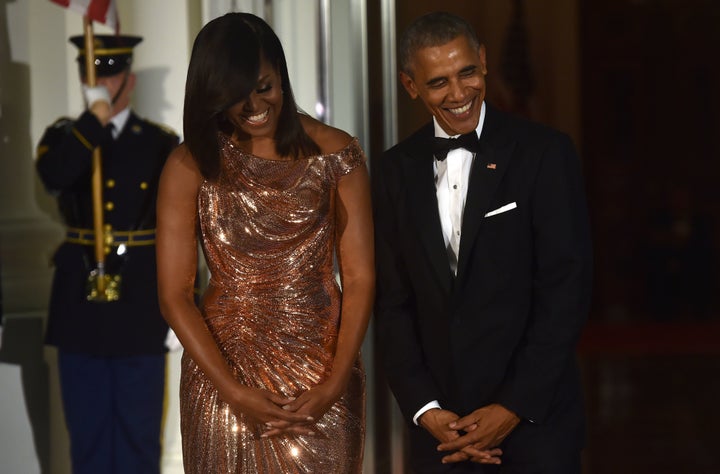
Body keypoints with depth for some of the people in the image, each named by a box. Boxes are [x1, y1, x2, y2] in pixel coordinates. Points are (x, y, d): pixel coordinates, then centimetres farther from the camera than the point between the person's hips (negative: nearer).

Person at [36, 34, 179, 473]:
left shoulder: (162, 144, 4)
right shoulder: (64, 137, 6)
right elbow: (54, 175, -19)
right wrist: (96, 118, -20)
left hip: (141, 307, -1)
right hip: (80, 304, 1)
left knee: (140, 433, 6)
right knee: (87, 433, 8)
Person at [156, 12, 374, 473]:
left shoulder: (335, 154, -4)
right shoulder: (190, 167, -5)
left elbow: (360, 278, -4)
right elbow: (175, 296, -6)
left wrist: (335, 384, -13)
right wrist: (234, 392, -13)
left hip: (322, 368, 0)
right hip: (223, 368, 0)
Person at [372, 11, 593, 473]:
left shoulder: (545, 152, -5)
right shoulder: (395, 170, 5)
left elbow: (567, 288, -9)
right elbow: (393, 301, 6)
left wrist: (515, 407, -12)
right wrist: (425, 409, -4)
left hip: (536, 417, -3)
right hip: (440, 422, 3)